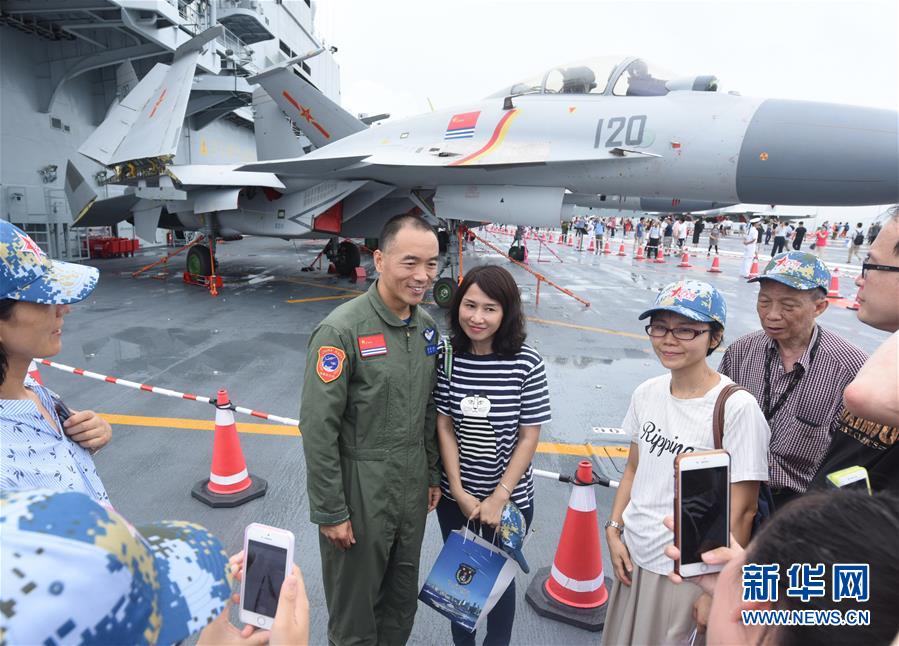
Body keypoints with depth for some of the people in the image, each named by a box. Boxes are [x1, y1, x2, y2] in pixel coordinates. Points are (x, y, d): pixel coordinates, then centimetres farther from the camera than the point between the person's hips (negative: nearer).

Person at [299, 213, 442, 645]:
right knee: (355, 601, 16)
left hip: (412, 484, 6)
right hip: (360, 488, -6)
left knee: (403, 597, 24)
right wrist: (329, 511, -14)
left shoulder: (426, 326, 1)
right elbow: (318, 428, -18)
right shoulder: (341, 330, -20)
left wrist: (432, 475, 13)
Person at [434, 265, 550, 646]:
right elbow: (444, 426, -7)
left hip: (509, 498, -2)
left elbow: (529, 437, -11)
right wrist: (459, 491, -10)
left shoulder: (526, 363, -16)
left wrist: (499, 498, -12)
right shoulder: (447, 358, -10)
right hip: (455, 495, 2)